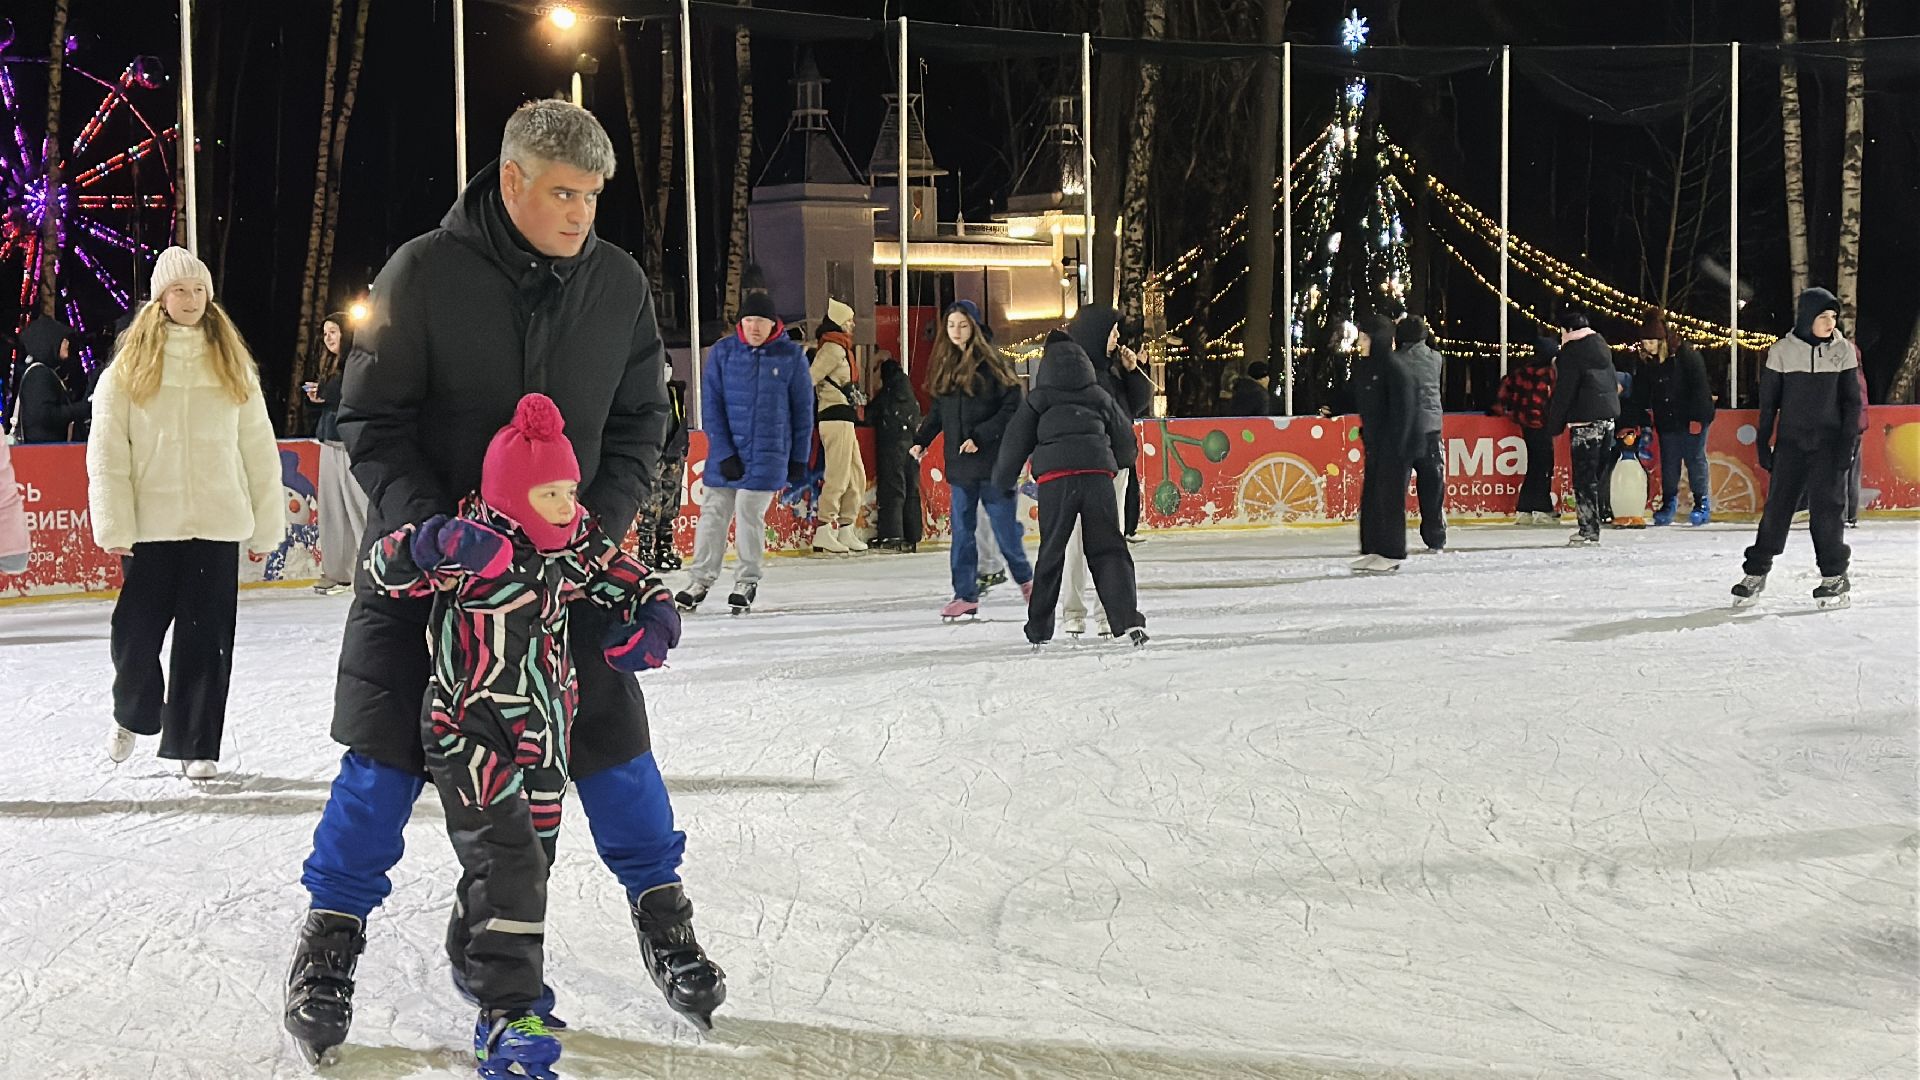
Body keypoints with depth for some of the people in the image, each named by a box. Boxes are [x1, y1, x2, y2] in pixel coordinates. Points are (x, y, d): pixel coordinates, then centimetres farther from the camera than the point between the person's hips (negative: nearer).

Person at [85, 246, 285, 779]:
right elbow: (106, 452, -2)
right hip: (151, 525, -1)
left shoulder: (233, 366, 7)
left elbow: (259, 449, 8)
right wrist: (115, 526, -9)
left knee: (206, 639, 3)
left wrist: (267, 525, 4)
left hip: (218, 524, 1)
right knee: (136, 632, 2)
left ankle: (196, 745, 15)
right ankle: (133, 715, 31)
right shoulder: (130, 366, 1)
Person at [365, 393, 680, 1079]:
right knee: (508, 863, -18)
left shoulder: (575, 547, 2)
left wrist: (653, 619, -10)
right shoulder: (472, 546, -16)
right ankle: (502, 1018, -16)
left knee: (532, 858, 19)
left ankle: (477, 963, 45)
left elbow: (633, 585, 12)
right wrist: (432, 545, -40)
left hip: (540, 735, 7)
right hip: (468, 734, -7)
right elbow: (384, 569, -21)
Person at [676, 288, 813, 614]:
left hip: (768, 454, -2)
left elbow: (803, 409, 4)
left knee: (749, 513, -6)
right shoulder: (722, 352, 0)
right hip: (726, 451, 2)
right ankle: (700, 580, 14)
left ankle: (747, 581, 11)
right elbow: (711, 405, -1)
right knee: (713, 513, 3)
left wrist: (799, 458, 4)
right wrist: (723, 452, -9)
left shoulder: (791, 355, -1)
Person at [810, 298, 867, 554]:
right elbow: (809, 379, -16)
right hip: (837, 415, -10)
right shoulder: (835, 347, -10)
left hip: (844, 419, 10)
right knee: (838, 475, -11)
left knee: (857, 476, 11)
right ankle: (824, 531, -11)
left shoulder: (839, 347, 21)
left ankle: (846, 530, 13)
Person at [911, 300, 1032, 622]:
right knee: (962, 531, 5)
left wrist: (981, 436, -18)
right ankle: (966, 596, 10)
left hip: (993, 460, -5)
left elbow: (1012, 407, -12)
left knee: (1004, 526, 3)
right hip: (959, 462, 5)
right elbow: (937, 411, 17)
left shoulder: (991, 363, -8)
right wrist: (921, 440, 4)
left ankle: (1025, 577, 28)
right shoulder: (945, 365, 10)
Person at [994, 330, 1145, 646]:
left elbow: (1016, 442, 12)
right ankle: (1128, 620, -12)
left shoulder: (1037, 400, 14)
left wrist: (1002, 481, 25)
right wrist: (1120, 463, 45)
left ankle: (1039, 631, 15)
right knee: (1109, 550, 5)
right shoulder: (1100, 396, 19)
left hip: (1055, 479, -1)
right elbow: (1125, 440, 24)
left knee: (1051, 552, 9)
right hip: (1097, 473, 1)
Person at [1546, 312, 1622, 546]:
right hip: (1609, 416, 8)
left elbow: (1564, 393, -12)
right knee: (1598, 472, 13)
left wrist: (1555, 424, -5)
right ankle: (1597, 517, 15)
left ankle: (1589, 529, -8)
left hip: (1585, 421, -8)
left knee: (1584, 476, -6)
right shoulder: (1602, 347, 15)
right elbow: (1614, 384, 20)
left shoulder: (1570, 354, -9)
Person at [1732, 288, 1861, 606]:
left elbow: (1852, 400, 4)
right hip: (1790, 442, 0)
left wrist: (1847, 443, -4)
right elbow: (1769, 401, 4)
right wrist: (1763, 442, 1)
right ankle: (1756, 572, 10)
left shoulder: (1843, 350, 1)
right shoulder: (1783, 351, -1)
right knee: (1777, 504, 1)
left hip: (1828, 442, 0)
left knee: (1827, 505, -3)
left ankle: (1834, 576, 5)